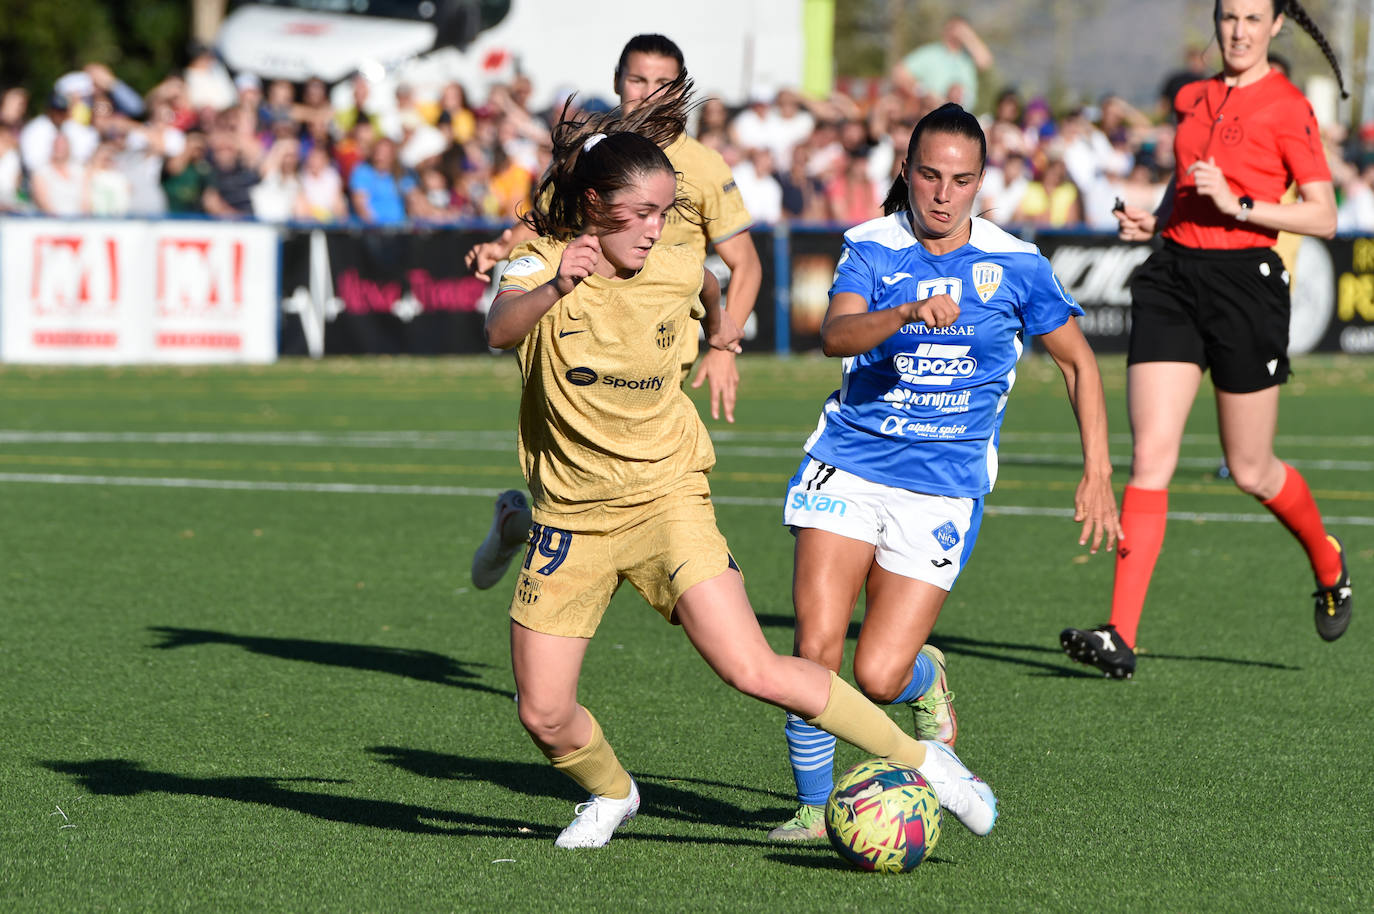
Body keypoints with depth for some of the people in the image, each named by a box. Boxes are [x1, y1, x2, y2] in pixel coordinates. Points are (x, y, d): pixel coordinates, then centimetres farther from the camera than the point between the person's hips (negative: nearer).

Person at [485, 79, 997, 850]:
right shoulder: (543, 265, -14)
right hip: (572, 517, 0)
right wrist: (555, 286, -57)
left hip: (667, 498, 0)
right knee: (544, 715, -1)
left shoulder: (676, 270, -5)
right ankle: (611, 795, 33)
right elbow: (502, 329, -37)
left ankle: (921, 761, -3)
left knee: (755, 672, -16)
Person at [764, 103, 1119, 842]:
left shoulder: (1013, 266, 0)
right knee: (817, 646, -13)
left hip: (944, 489, 0)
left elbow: (1077, 362, 11)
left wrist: (1097, 472, 5)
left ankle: (926, 679, 28)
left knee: (878, 676, -9)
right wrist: (907, 314, -40)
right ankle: (813, 805, 8)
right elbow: (835, 335, -22)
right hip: (848, 467, 1)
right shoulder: (873, 249, -3)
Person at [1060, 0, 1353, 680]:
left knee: (1251, 471, 7)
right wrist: (1151, 221, 7)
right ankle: (1121, 636, -13)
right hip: (1173, 274, 5)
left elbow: (1322, 217, -9)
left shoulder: (1287, 107, -5)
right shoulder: (1192, 99, 13)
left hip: (1245, 280, -4)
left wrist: (1239, 204, -19)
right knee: (1149, 457, -8)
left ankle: (1328, 561, 39)